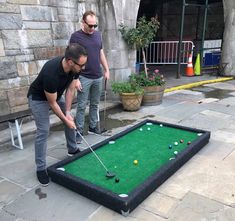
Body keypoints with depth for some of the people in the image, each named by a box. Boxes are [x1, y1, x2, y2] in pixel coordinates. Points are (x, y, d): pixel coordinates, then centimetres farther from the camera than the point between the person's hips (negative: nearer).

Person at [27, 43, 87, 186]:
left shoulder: (75, 67, -22)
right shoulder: (51, 73, -42)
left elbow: (70, 90, -9)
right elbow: (52, 103, -28)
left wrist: (68, 113, -12)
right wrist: (65, 119, -19)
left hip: (57, 94, 7)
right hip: (39, 98, -7)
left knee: (72, 121, 10)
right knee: (43, 131, -11)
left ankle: (73, 150, 32)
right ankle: (41, 168, 2)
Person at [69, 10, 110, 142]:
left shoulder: (98, 35, 9)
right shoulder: (76, 37, -8)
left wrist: (107, 70, 11)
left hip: (98, 77, 5)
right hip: (84, 78, -5)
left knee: (95, 104, 12)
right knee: (82, 106, 0)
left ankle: (93, 127, 25)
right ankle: (79, 131, 9)